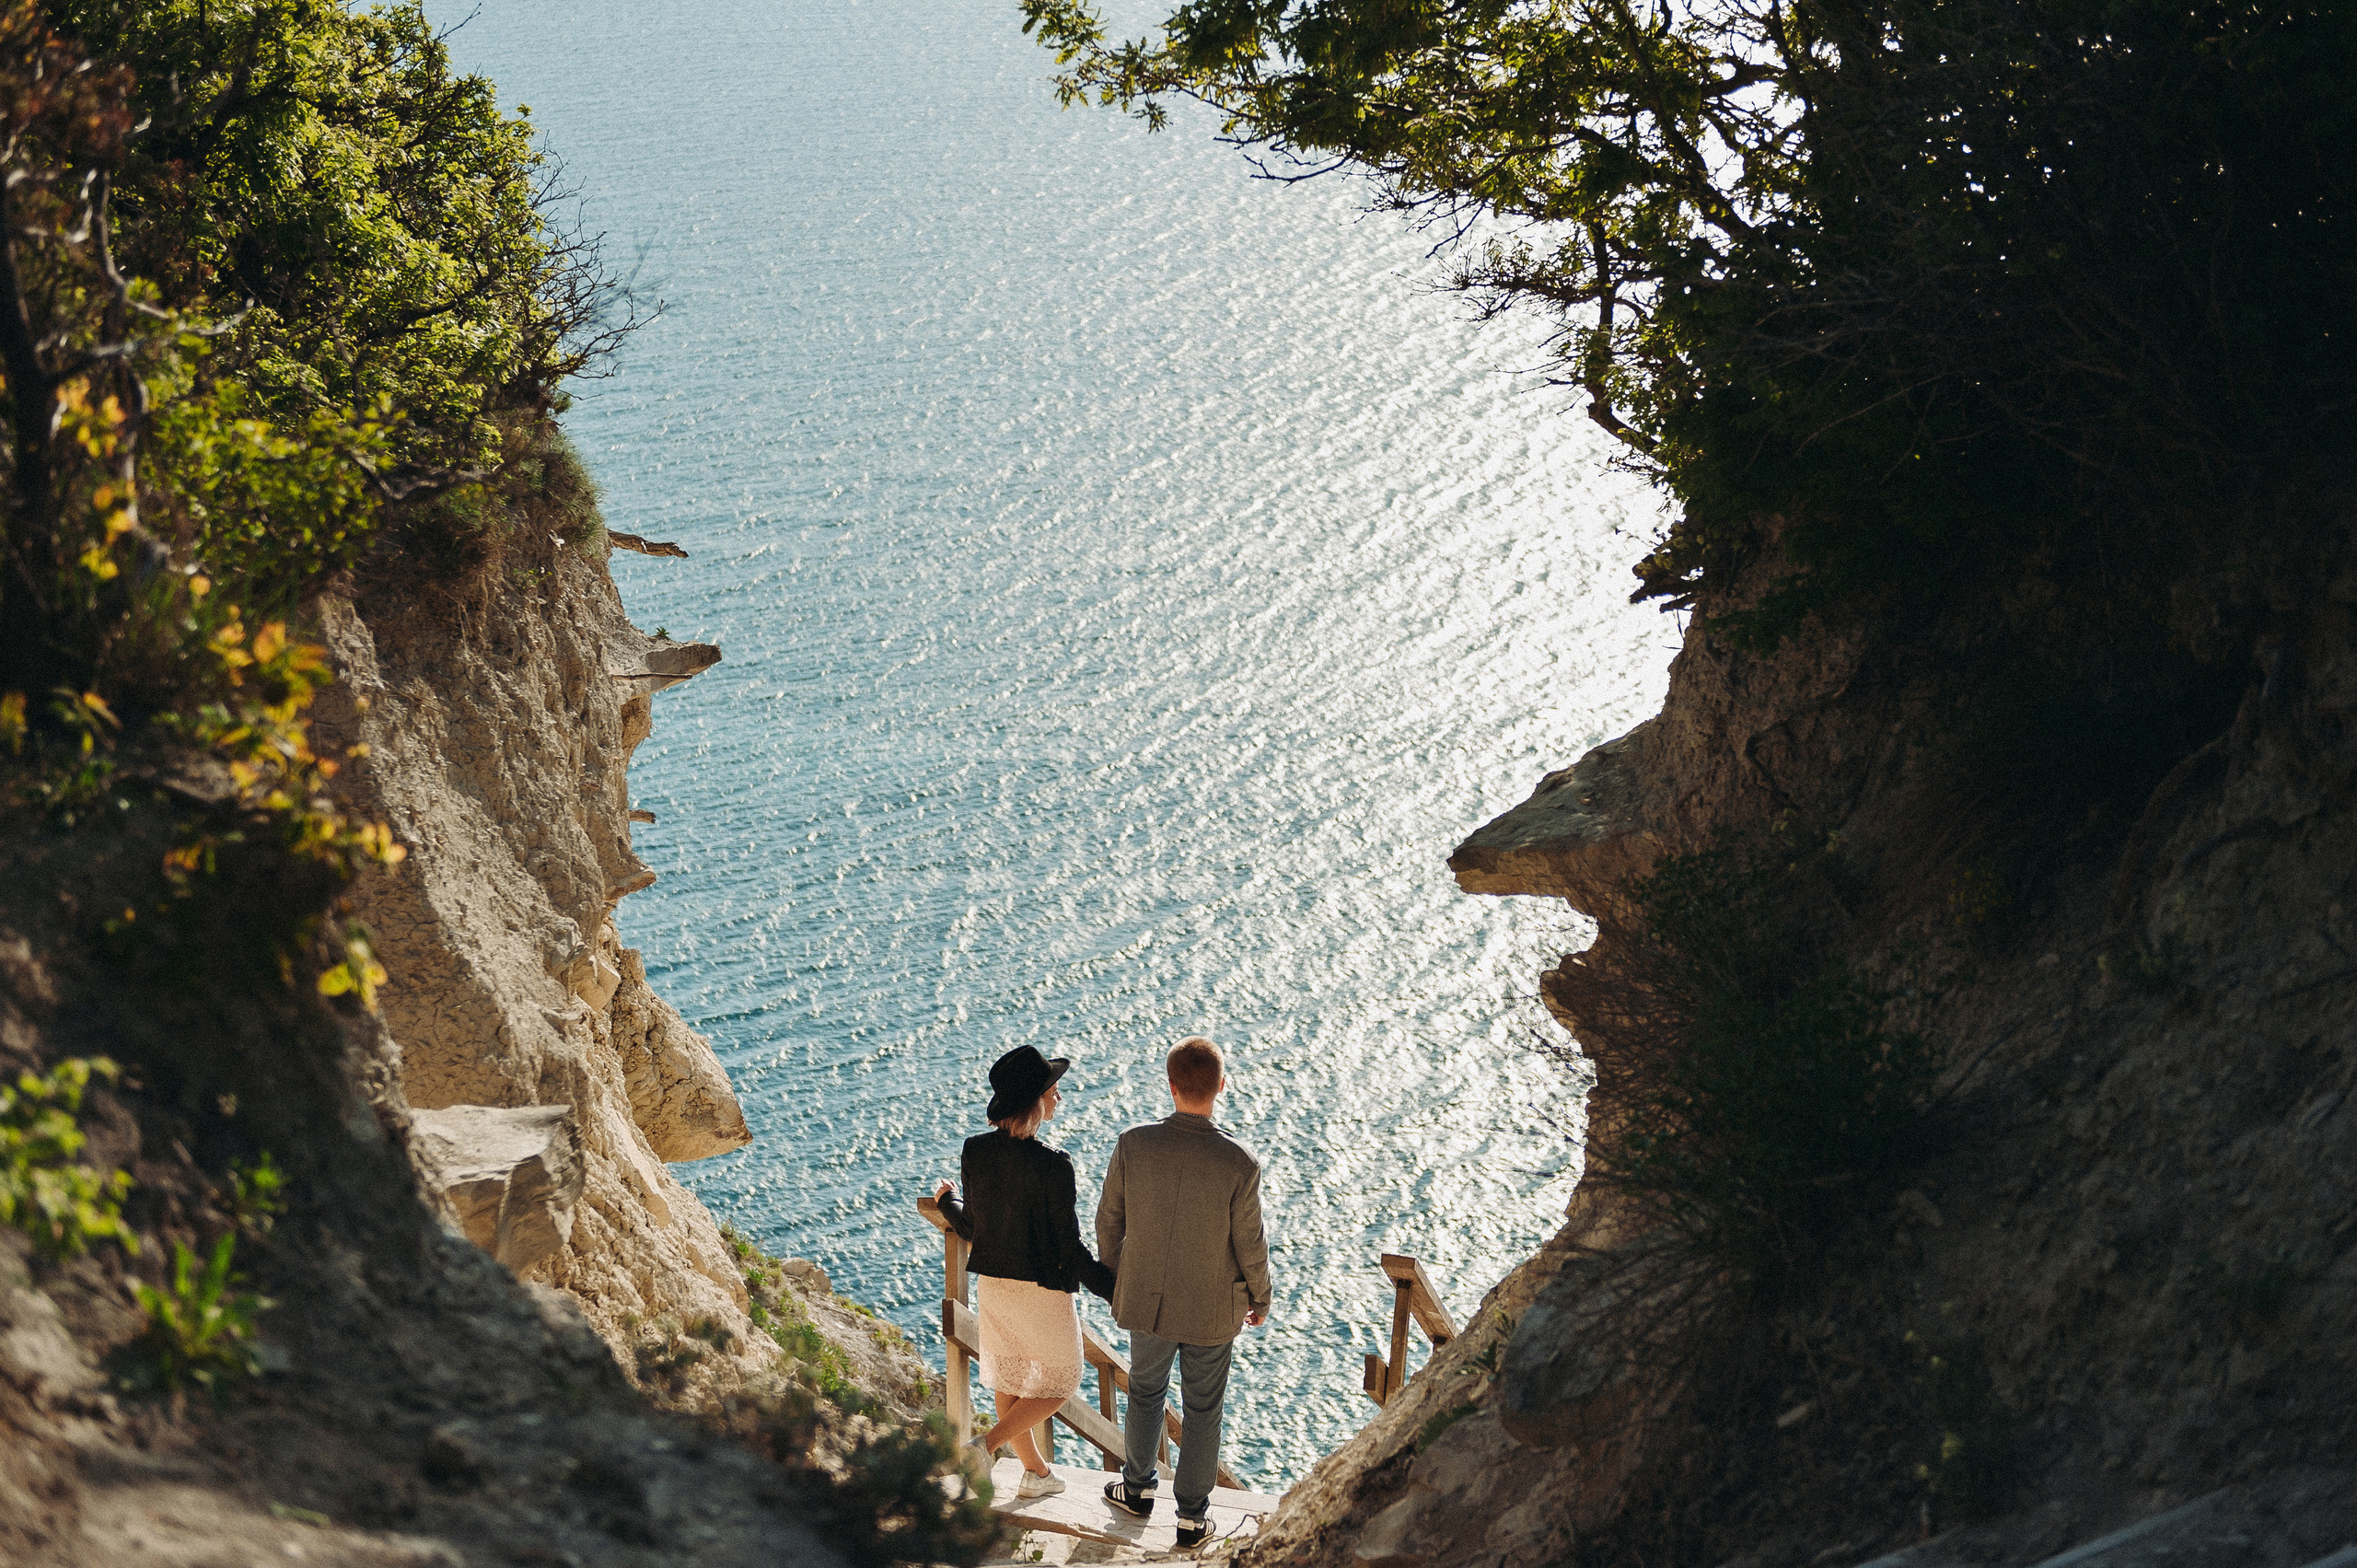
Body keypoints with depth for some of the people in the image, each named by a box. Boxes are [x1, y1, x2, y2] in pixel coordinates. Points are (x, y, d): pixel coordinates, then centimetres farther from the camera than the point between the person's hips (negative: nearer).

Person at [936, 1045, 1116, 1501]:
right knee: (1059, 1381, 16)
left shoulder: (975, 1151, -9)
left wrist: (948, 1202, 25)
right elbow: (1069, 1247, -20)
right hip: (1041, 1289, -5)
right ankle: (986, 1446, 1)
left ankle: (1036, 1472, 36)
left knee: (1008, 1378, 22)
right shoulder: (1052, 1165, -25)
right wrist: (1118, 1293, -12)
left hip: (991, 1283, 5)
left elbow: (973, 1226, 2)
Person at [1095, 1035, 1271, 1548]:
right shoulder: (1240, 1163, -25)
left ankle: (1138, 1487, 45)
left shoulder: (1133, 1144, -20)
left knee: (1145, 1392, 26)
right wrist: (1260, 1299, 6)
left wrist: (1113, 1274, 13)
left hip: (1146, 1300, 2)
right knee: (1202, 1411, 17)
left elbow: (1109, 1220, -6)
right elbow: (1249, 1245, -14)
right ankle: (1192, 1516, 30)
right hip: (1211, 1311, -2)